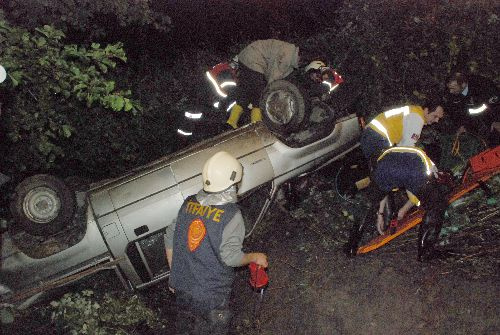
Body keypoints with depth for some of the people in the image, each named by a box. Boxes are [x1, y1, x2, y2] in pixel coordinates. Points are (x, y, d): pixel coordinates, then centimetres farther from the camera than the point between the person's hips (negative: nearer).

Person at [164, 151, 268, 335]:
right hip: (210, 296, -5)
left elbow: (170, 240, 4)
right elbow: (231, 257, -20)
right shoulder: (231, 214, -20)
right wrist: (255, 257, -1)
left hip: (181, 287, 5)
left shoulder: (188, 203, -4)